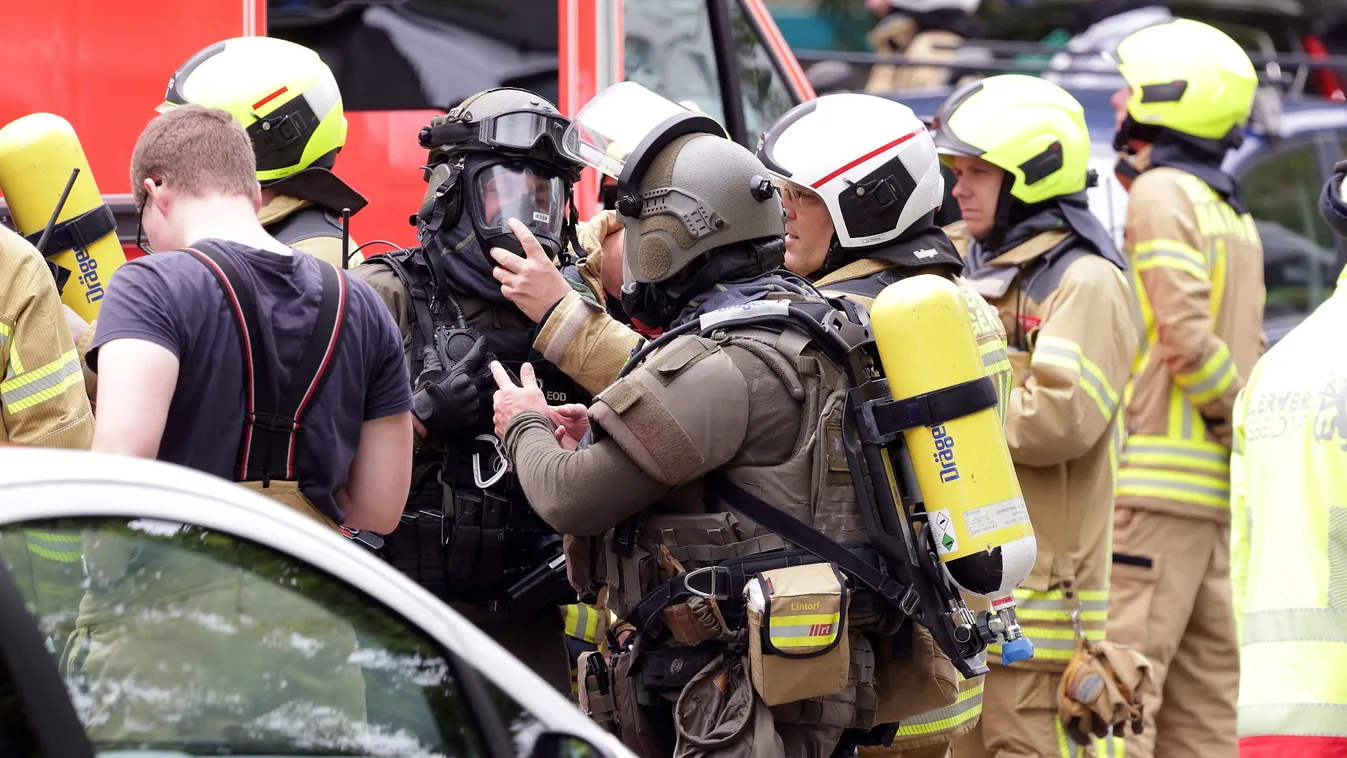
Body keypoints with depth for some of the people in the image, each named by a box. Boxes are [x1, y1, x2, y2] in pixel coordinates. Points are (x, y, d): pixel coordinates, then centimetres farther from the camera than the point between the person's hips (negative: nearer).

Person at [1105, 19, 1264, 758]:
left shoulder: (1161, 195, -8)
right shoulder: (1234, 212, 19)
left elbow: (1186, 338, -17)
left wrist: (1239, 421, -8)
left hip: (1159, 476, -9)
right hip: (1217, 486, 9)